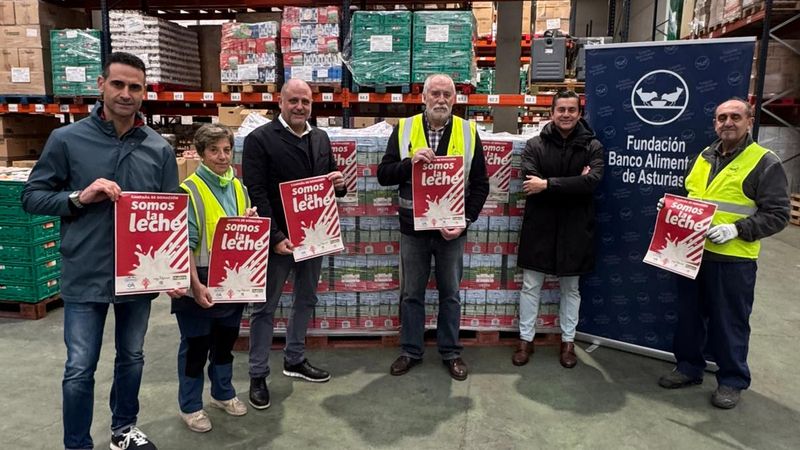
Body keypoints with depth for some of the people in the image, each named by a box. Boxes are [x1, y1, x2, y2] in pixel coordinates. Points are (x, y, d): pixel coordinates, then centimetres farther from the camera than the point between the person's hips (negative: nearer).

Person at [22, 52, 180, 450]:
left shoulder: (160, 149, 1)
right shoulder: (66, 140, -5)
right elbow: (32, 197, 0)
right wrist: (79, 198, -18)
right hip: (85, 276, -2)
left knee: (132, 357, 19)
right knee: (80, 369, 6)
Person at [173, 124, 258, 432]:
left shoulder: (238, 187, 6)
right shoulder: (189, 191, -13)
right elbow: (184, 244, -17)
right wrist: (196, 285, -23)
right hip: (200, 283, -6)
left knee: (226, 339, 19)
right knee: (196, 345, 7)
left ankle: (223, 393, 38)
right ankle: (190, 406, 24)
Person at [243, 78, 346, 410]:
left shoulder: (321, 138, 10)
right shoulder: (260, 139, -9)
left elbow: (332, 177, 19)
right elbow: (256, 193, -15)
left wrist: (340, 183, -7)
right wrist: (275, 238, -21)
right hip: (278, 238, -6)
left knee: (306, 300, 18)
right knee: (266, 307, 5)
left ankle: (294, 360, 37)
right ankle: (258, 375, 18)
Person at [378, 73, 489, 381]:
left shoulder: (468, 132, 0)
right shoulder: (404, 129, -1)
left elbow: (480, 184, 2)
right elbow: (383, 175, -3)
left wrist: (465, 221, -9)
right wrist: (410, 162, -21)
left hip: (451, 229, 0)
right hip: (413, 228, 0)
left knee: (450, 293, 12)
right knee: (411, 293, 12)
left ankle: (450, 351, 28)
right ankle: (410, 350, 28)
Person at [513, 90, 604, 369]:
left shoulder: (592, 146, 0)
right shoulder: (535, 145, -2)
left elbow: (593, 181, -18)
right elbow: (531, 184, -17)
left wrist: (548, 184, -23)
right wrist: (573, 186, -19)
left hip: (575, 228, 1)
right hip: (539, 226, 0)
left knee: (571, 288, 13)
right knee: (530, 286, 8)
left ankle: (568, 342, 29)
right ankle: (526, 340, 23)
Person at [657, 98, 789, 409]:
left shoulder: (765, 163, -7)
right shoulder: (704, 157, 11)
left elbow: (777, 215, -10)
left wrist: (737, 229, -22)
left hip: (733, 259, -6)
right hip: (694, 253, 6)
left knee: (730, 322, 6)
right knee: (690, 315, 15)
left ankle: (732, 381, 23)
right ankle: (689, 368, 31)